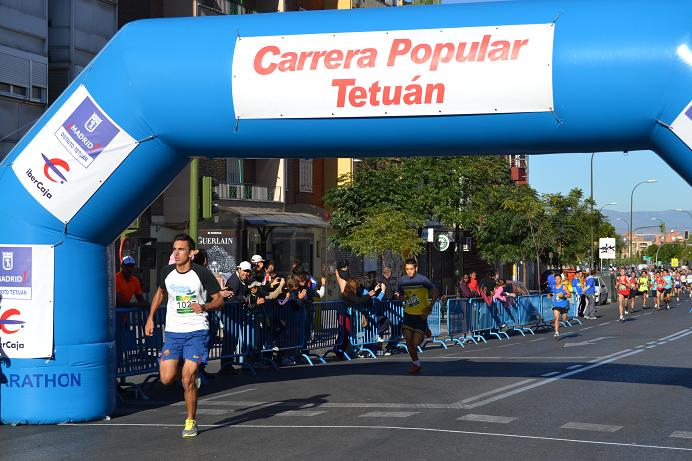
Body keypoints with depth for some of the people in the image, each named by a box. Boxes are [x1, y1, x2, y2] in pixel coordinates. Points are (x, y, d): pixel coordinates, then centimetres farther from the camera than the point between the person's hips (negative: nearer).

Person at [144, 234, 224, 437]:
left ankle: (191, 421, 10)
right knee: (167, 378, -4)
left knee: (188, 380, -9)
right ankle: (189, 371, 31)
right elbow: (160, 293, 22)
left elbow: (219, 300, -3)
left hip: (196, 331, -4)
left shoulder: (202, 273, -10)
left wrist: (204, 307, -23)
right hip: (173, 332, 4)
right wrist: (150, 318, 17)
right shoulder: (166, 272, 2)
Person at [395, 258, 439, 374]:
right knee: (408, 340, -8)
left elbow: (436, 293, -8)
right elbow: (400, 295, 17)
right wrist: (400, 296, -8)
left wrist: (429, 308, -14)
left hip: (421, 315, -4)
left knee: (416, 342, -5)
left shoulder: (422, 280, -12)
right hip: (408, 314, 4)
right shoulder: (402, 280, 2)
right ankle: (415, 363, 9)